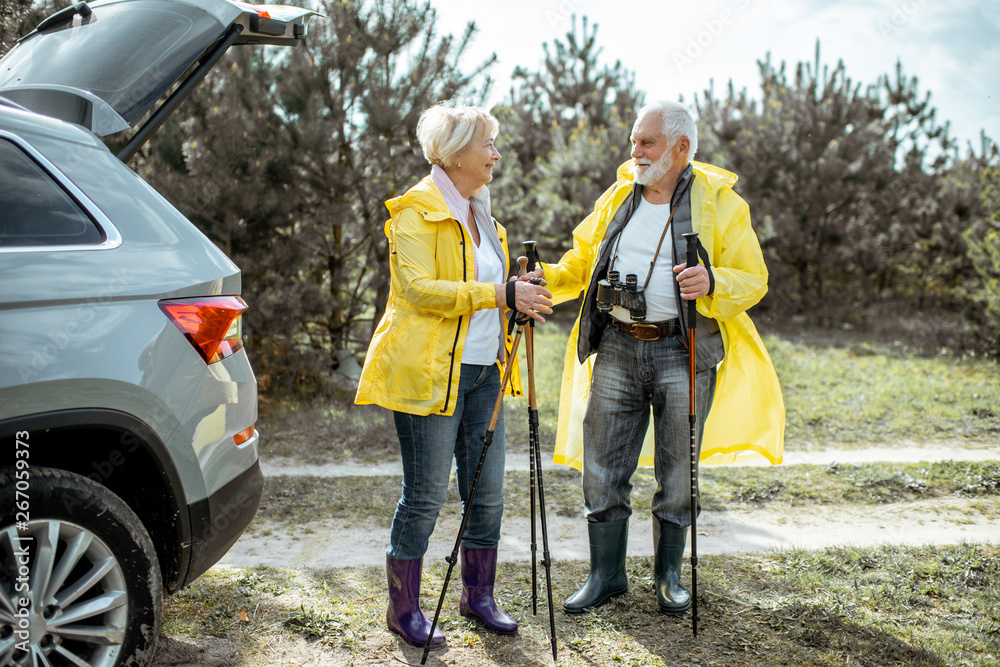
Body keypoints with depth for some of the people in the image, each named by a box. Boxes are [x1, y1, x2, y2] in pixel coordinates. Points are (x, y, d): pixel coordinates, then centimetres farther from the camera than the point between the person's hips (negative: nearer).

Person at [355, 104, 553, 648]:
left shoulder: (478, 214, 19)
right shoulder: (416, 211, -8)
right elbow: (420, 288, -21)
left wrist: (519, 295, 10)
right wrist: (501, 295, -25)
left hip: (482, 371, 8)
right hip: (428, 373, -8)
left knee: (487, 492, 11)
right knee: (425, 496, 0)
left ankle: (478, 596, 29)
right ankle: (403, 609, 17)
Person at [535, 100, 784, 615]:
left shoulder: (720, 202, 0)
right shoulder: (617, 198, 12)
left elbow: (754, 279, -3)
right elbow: (582, 263, 17)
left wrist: (712, 282, -23)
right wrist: (547, 278, -3)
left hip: (683, 351, -3)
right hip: (617, 347, 3)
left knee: (676, 474, 7)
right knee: (603, 467, 5)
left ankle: (669, 575, 27)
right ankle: (606, 574, 22)